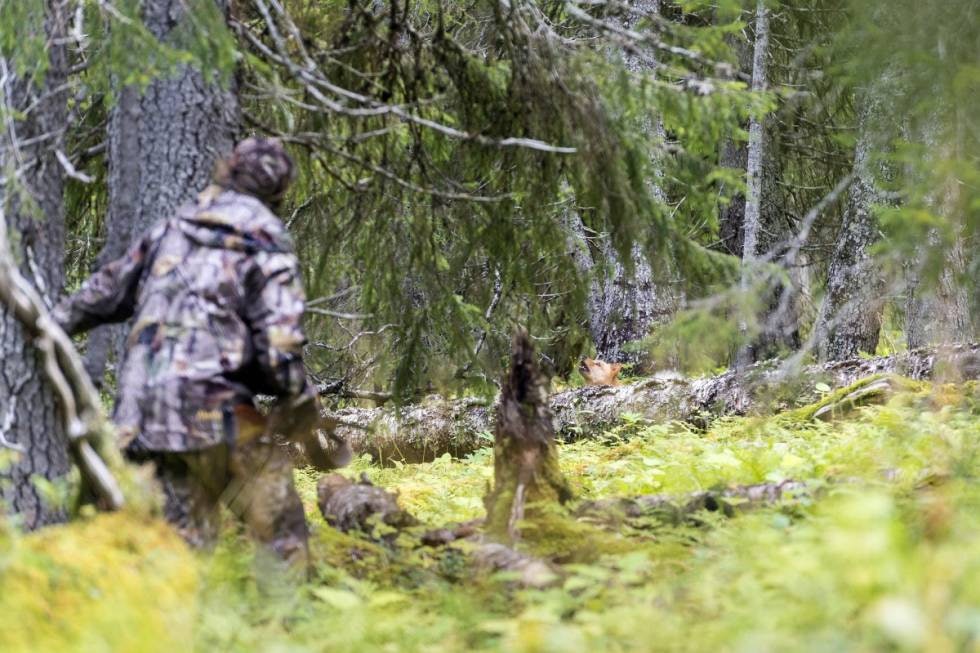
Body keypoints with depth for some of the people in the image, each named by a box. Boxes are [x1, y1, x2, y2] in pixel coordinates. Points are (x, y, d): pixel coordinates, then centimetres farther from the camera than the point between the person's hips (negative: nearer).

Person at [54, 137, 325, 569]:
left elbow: (107, 290, 25)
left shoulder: (170, 231, 15)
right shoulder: (268, 253, -2)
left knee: (184, 537, 10)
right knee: (281, 528, 0)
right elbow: (279, 347, -9)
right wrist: (300, 401, 8)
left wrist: (57, 323, 40)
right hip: (212, 406, -6)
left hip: (143, 411, 6)